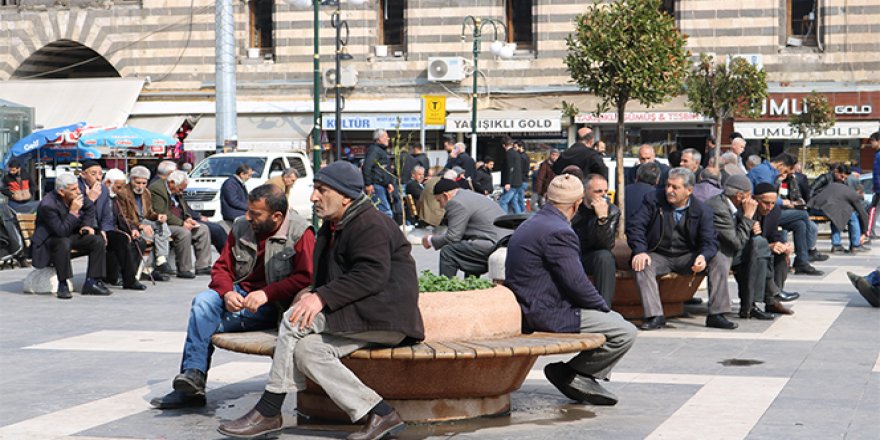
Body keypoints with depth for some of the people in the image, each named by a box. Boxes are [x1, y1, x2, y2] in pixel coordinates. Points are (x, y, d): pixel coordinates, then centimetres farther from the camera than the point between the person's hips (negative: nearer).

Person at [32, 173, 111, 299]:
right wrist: (73, 212, -35)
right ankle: (62, 286, -29)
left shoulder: (76, 196, -7)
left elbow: (89, 207, 16)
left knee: (98, 240, -10)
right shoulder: (47, 205, -29)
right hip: (48, 240, -7)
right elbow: (61, 231, -34)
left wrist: (87, 225, 3)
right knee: (63, 243, -40)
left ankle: (92, 283, -8)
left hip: (71, 235, 7)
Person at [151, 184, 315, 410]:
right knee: (203, 301, -24)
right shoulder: (241, 227, 8)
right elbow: (221, 267, 11)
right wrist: (227, 293, -11)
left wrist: (266, 294, -25)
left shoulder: (300, 233, -9)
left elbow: (306, 277, -19)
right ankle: (193, 375, -26)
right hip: (240, 295, 6)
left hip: (273, 306, -6)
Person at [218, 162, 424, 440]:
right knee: (306, 350, -11)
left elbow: (372, 275, -24)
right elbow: (330, 277, 30)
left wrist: (322, 297, -28)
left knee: (295, 320, -18)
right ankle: (380, 415, -14)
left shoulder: (370, 225, -11)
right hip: (360, 315, 10)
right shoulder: (333, 226, 21)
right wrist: (313, 291, 7)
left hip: (384, 314, -10)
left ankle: (267, 413, -12)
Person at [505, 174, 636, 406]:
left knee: (616, 319, 19)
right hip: (547, 315, -11)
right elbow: (577, 283, -20)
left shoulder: (531, 224, 14)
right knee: (625, 333, -12)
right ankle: (571, 374, 0)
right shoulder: (558, 232, -19)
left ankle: (582, 377, 17)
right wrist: (603, 307, -2)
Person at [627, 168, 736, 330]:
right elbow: (635, 226, -11)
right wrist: (640, 251, -29)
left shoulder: (702, 211, -2)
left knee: (717, 262, -20)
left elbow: (710, 241, -7)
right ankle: (655, 316, -33)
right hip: (658, 255, -1)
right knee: (642, 266, -33)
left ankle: (716, 315, -17)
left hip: (687, 256, 1)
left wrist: (703, 256, -32)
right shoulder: (653, 201, -4)